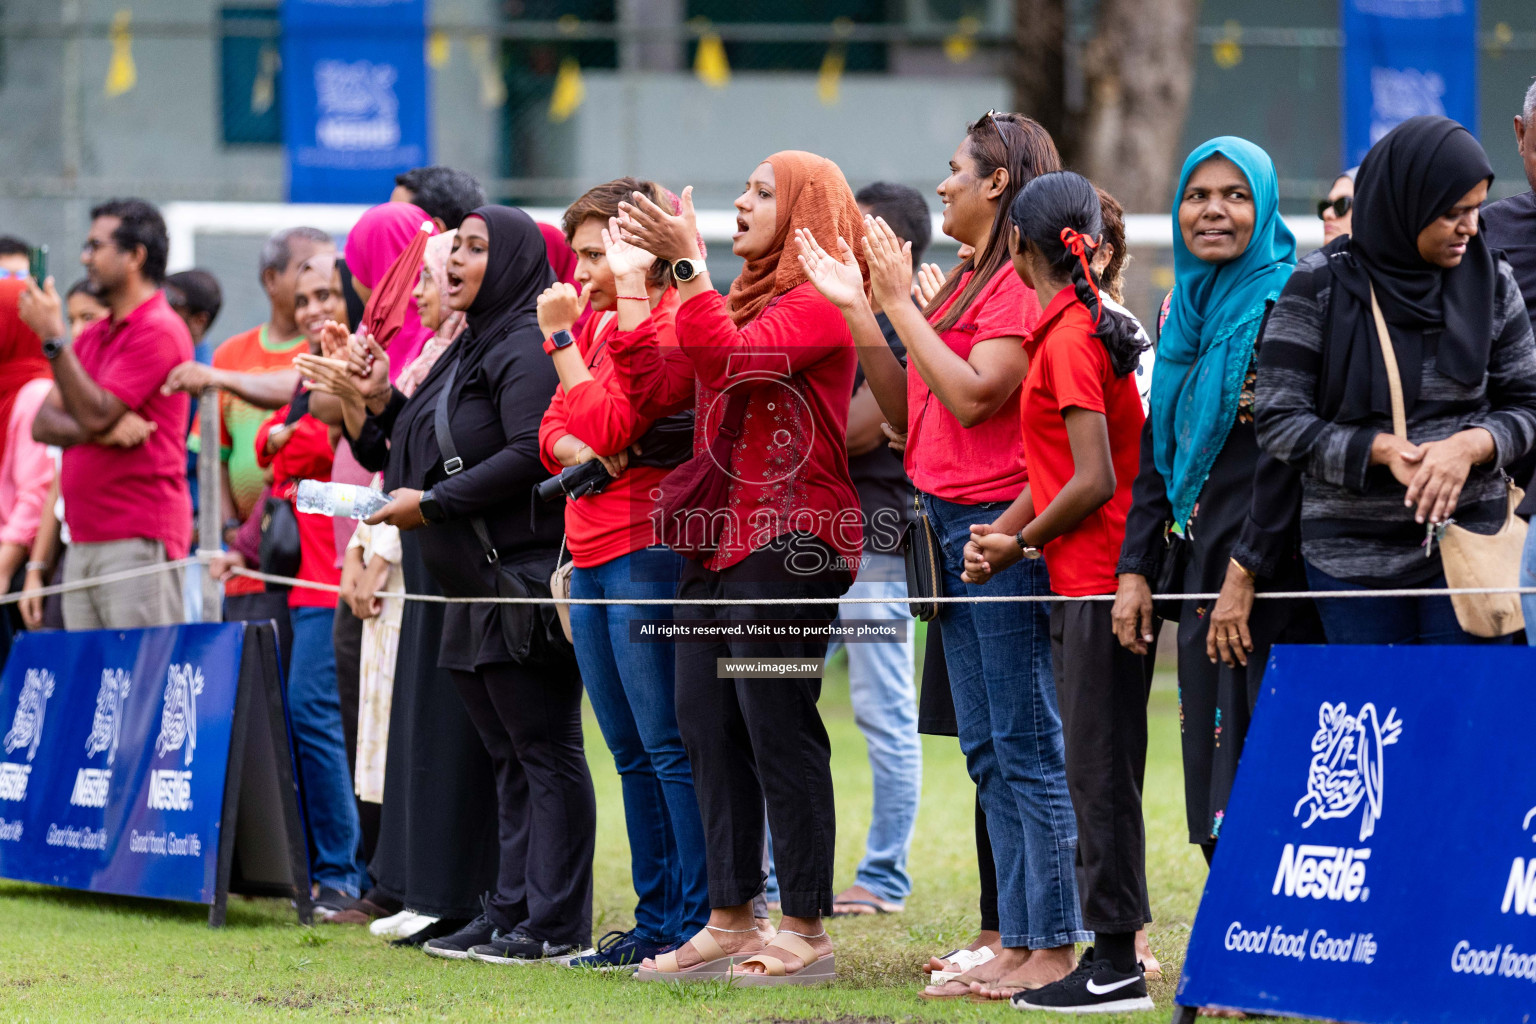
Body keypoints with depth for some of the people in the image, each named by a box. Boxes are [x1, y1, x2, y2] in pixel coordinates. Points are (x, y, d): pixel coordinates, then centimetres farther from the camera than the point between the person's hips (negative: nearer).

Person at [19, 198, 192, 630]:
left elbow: (95, 413, -16)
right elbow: (43, 423, 10)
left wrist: (54, 338, -15)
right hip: (84, 542, 9)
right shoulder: (93, 336, 20)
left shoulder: (158, 331, -8)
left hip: (139, 541, -9)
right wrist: (106, 428, -10)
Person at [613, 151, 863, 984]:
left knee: (779, 729, -7)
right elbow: (663, 386, 15)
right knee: (707, 727, 9)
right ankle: (729, 922, 15)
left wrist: (687, 267, -23)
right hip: (719, 542, 9)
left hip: (788, 545, -9)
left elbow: (735, 359, -24)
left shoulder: (816, 306, -8)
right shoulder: (744, 299, 18)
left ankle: (807, 930, -2)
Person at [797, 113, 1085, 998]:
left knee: (1027, 747, -7)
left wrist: (900, 300, -13)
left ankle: (1055, 947, -4)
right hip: (950, 524, 10)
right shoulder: (966, 284, 16)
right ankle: (1018, 946, 15)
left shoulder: (1021, 282, -11)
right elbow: (907, 412, 15)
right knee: (988, 752, 11)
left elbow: (971, 395, -20)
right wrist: (856, 307, 10)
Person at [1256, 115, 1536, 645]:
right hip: (1354, 556, -1)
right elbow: (1278, 419, -5)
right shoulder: (1320, 287, -3)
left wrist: (1471, 446, -14)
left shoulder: (1492, 283, 4)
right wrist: (1379, 449, -17)